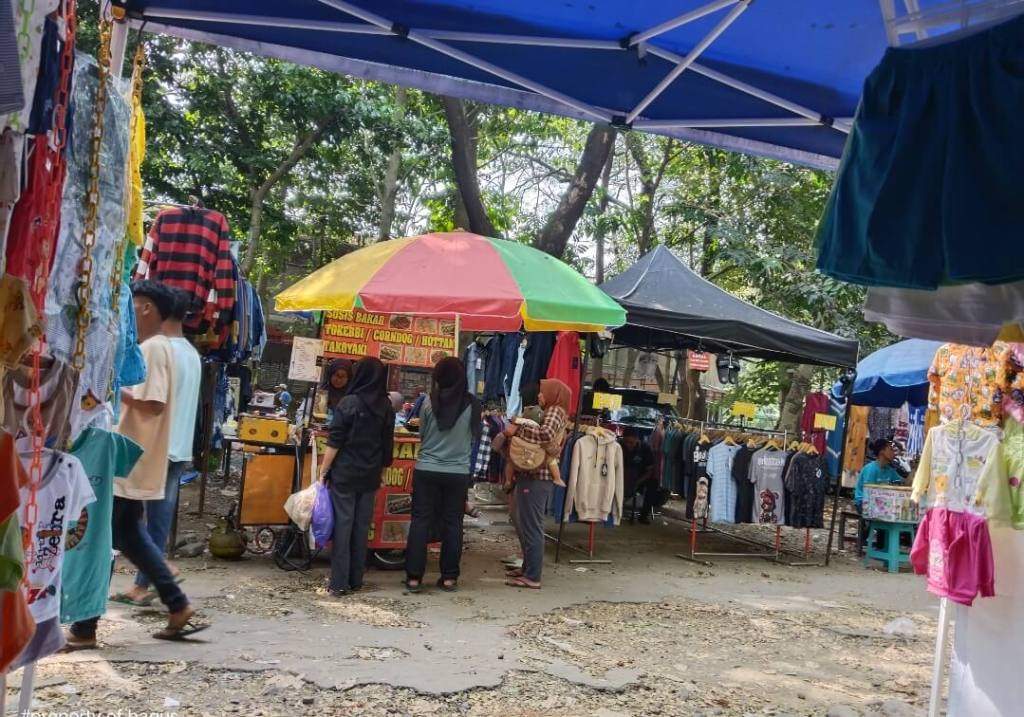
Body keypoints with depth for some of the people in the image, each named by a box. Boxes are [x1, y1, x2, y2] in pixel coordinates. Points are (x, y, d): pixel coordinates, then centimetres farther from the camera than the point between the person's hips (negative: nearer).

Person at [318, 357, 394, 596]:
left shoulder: (349, 403, -10)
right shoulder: (386, 407, 5)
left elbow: (334, 442, -11)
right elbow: (387, 444, 10)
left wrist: (323, 471, -4)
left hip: (344, 474, -4)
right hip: (370, 476, 4)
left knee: (342, 524, 0)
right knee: (362, 527, 10)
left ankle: (339, 583, 1)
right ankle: (355, 580, 16)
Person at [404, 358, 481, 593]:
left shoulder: (429, 402, -7)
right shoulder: (472, 404, -6)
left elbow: (421, 434, 6)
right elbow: (476, 435, 7)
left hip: (427, 470, 0)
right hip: (458, 473, 1)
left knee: (421, 521, 6)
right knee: (452, 523, 9)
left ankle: (414, 577, 8)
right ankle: (449, 577, 15)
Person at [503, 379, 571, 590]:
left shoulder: (555, 411, -8)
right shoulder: (549, 412, 22)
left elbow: (545, 434, -28)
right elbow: (537, 436, 14)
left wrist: (518, 429, -20)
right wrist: (513, 432, 1)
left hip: (536, 477, -10)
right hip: (534, 475, 10)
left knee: (531, 526, -6)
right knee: (525, 524, 17)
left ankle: (532, 577, -1)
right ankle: (528, 568, 27)